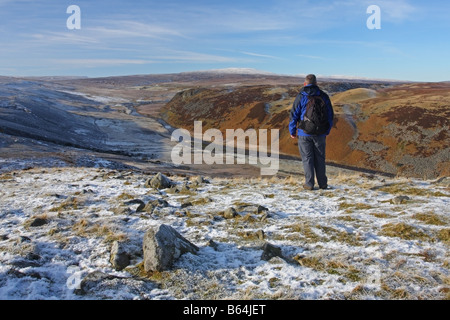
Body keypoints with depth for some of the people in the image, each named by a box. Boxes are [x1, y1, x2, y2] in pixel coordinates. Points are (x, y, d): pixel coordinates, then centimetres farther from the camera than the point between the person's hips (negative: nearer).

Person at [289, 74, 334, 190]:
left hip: (305, 133, -2)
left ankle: (309, 184, 5)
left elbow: (294, 114, -4)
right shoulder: (324, 96, 5)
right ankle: (323, 183, 16)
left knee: (307, 158, 4)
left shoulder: (301, 97, -4)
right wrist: (327, 131, 21)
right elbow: (330, 115, 10)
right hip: (320, 133, 3)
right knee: (320, 158, 11)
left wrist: (292, 131, 8)